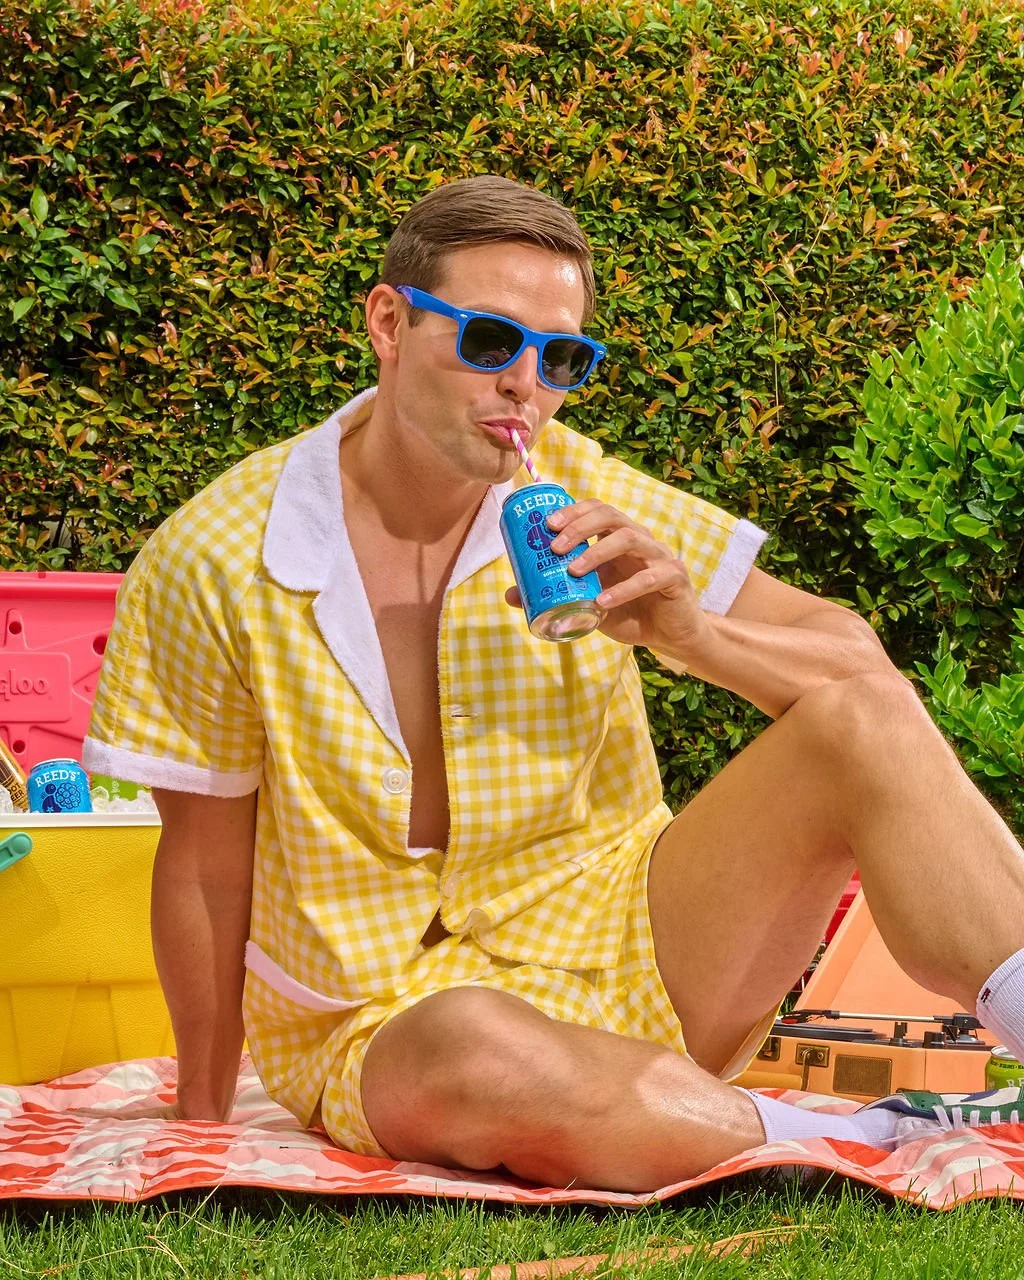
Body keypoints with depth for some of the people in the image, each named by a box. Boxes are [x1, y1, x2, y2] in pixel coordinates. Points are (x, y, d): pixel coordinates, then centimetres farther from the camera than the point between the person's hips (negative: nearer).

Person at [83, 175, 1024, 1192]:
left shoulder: (586, 503, -4)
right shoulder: (214, 560, -10)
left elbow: (858, 663, -3)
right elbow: (207, 867, -1)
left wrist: (692, 634, -22)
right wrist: (204, 1126, 5)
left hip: (623, 953, 3)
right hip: (386, 1018, -3)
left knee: (862, 722, -18)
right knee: (469, 1055, -41)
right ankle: (859, 1146, -27)